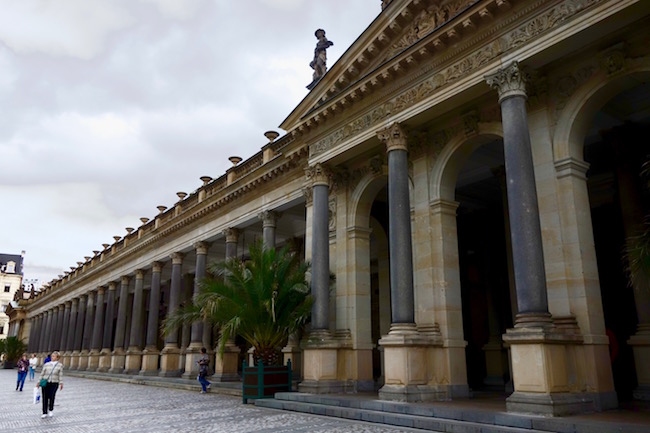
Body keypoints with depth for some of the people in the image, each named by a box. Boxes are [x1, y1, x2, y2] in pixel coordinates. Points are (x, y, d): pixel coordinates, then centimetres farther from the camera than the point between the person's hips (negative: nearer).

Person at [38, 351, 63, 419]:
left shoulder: (60, 365, 7)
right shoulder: (46, 365, 9)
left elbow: (60, 375, 3)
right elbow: (42, 373, 9)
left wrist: (61, 383, -4)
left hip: (54, 383, -2)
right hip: (45, 383, 2)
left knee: (51, 396, -14)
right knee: (45, 398, 0)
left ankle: (51, 410, 10)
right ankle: (45, 413, 13)